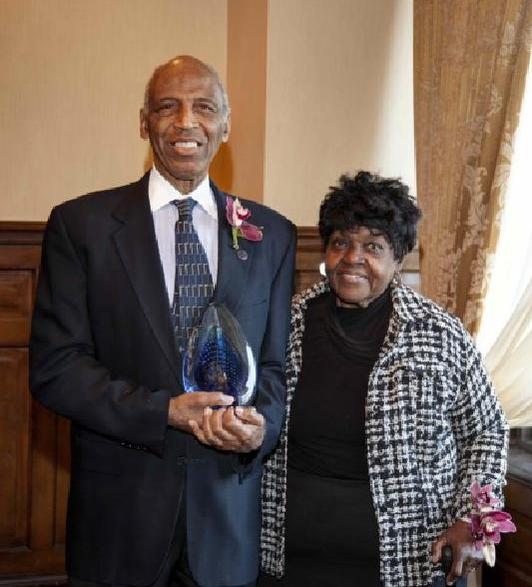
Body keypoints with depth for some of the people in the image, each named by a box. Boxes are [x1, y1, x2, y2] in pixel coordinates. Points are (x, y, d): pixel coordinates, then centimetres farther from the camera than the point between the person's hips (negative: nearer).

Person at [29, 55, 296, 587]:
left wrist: (261, 423, -14)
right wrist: (166, 411, -17)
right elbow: (54, 368, -7)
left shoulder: (271, 234, 4)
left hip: (229, 510, 2)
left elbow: (276, 364, 7)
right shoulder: (80, 224, -3)